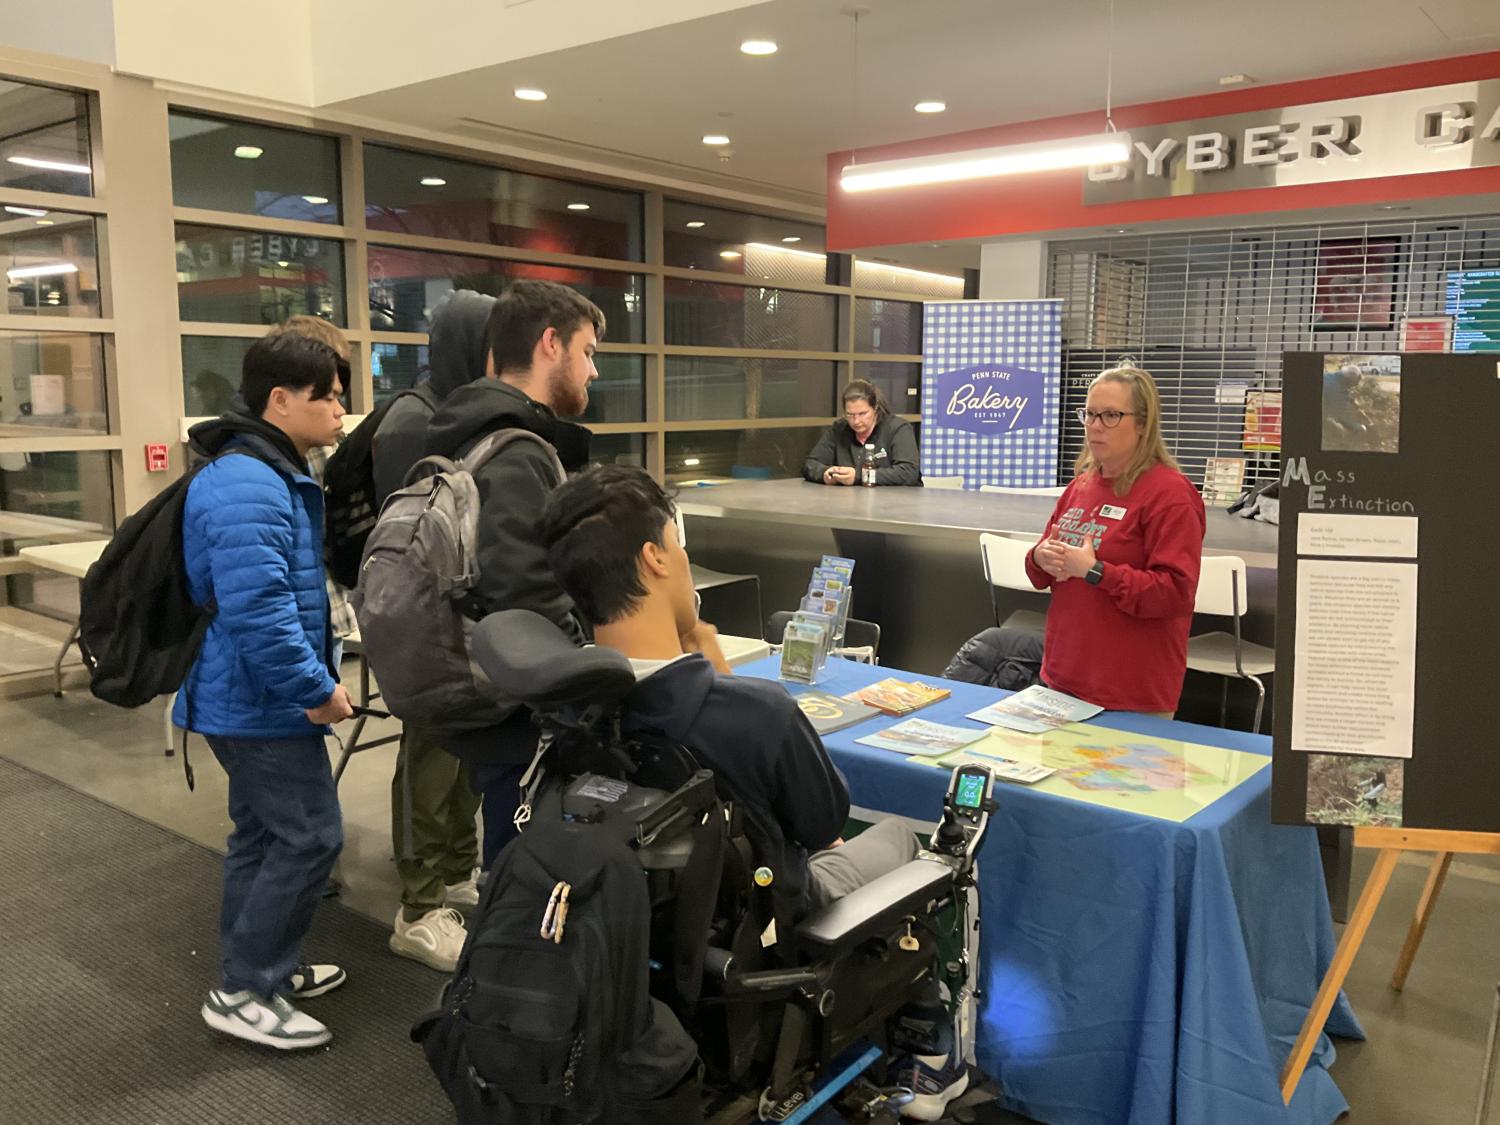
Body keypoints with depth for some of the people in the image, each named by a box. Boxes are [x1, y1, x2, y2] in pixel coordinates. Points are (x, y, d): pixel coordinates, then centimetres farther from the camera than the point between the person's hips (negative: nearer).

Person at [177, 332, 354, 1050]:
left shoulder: (275, 475, 14)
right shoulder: (246, 488, -22)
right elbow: (256, 608, -31)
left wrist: (311, 678, 21)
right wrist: (316, 688, -23)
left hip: (249, 697, 11)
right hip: (265, 703, -11)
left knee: (264, 834, 18)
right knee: (312, 837, -5)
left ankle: (258, 969, 32)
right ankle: (243, 993, 7)